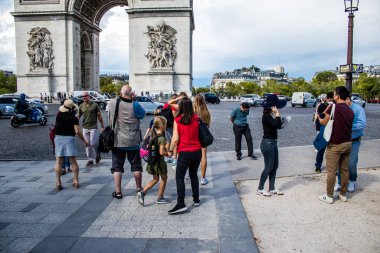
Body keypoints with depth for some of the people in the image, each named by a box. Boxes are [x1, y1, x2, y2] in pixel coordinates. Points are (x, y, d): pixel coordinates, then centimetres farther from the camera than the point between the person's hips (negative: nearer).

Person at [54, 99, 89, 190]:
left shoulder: (59, 115, 2)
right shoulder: (74, 119, -9)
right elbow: (77, 132, -14)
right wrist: (84, 141, -4)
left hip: (58, 138, 3)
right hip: (69, 138, -3)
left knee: (58, 161, 4)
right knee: (73, 161, 5)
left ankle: (58, 182, 0)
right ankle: (76, 180, 5)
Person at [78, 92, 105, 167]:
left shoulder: (94, 105, -2)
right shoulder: (81, 106, 7)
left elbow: (99, 116, 0)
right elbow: (79, 116, 14)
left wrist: (102, 126, -3)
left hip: (93, 127, -4)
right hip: (85, 127, 4)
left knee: (93, 143, -6)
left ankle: (97, 154, 22)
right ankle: (90, 160, 15)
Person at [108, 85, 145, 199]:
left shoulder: (112, 103, -6)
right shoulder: (134, 105, -15)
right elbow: (142, 114, 4)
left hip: (117, 141, 1)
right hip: (133, 141, -1)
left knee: (117, 167, 10)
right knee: (136, 166, 13)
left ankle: (118, 192, 11)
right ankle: (139, 188, 25)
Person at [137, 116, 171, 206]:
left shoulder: (153, 135, 4)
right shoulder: (162, 138, -21)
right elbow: (162, 152, -26)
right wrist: (168, 154, -8)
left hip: (152, 160, 8)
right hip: (159, 161, -8)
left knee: (155, 179, 21)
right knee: (164, 179, 13)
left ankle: (142, 192, 7)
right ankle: (160, 198, 22)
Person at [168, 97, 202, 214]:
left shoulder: (177, 120, -10)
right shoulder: (196, 118, -1)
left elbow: (175, 139, -11)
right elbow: (199, 133, 4)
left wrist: (170, 150, 2)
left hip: (185, 153, -4)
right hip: (197, 152, 4)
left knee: (179, 177, 5)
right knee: (194, 175, 20)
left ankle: (181, 204, -1)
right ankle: (196, 200, 28)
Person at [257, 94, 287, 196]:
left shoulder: (271, 115, 10)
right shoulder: (266, 116, -18)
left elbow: (278, 125, 11)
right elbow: (277, 125, -26)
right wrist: (277, 114, -18)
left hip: (273, 143, 10)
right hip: (267, 143, -9)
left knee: (274, 166, 14)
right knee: (268, 167, -1)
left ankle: (272, 188, 24)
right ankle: (260, 189, 13)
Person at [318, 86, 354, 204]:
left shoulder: (333, 107, -13)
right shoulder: (350, 111, 6)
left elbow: (324, 122, -5)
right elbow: (347, 124, 13)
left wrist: (319, 118, 18)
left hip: (335, 145, -6)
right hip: (347, 143, 6)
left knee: (331, 171, 1)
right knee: (345, 170, 13)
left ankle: (329, 196, 8)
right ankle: (343, 194, 23)